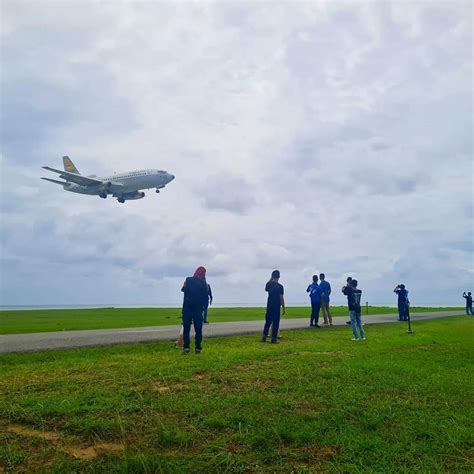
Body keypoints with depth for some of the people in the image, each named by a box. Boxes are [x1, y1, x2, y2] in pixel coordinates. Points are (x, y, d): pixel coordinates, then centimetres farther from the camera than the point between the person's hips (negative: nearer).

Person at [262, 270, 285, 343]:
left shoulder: (269, 284, 0)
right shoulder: (280, 286, -12)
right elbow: (281, 298, -12)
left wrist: (270, 280, 16)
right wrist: (283, 308, -5)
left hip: (269, 306, 4)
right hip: (277, 307, -4)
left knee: (268, 321, 14)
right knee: (275, 323, 1)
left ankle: (264, 336, 10)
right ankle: (273, 338, 0)